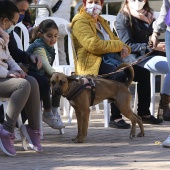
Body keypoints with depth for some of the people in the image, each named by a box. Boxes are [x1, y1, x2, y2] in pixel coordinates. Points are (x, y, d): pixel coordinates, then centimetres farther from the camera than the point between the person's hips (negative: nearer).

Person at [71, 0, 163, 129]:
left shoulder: (101, 21, 26)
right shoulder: (80, 21, -4)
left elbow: (114, 40, 30)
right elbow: (93, 45, -18)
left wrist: (124, 48, 4)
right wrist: (119, 45, -10)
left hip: (112, 59, 9)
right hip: (93, 63, -9)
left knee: (144, 73, 0)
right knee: (119, 75, -36)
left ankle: (144, 113, 11)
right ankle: (115, 118, -34)